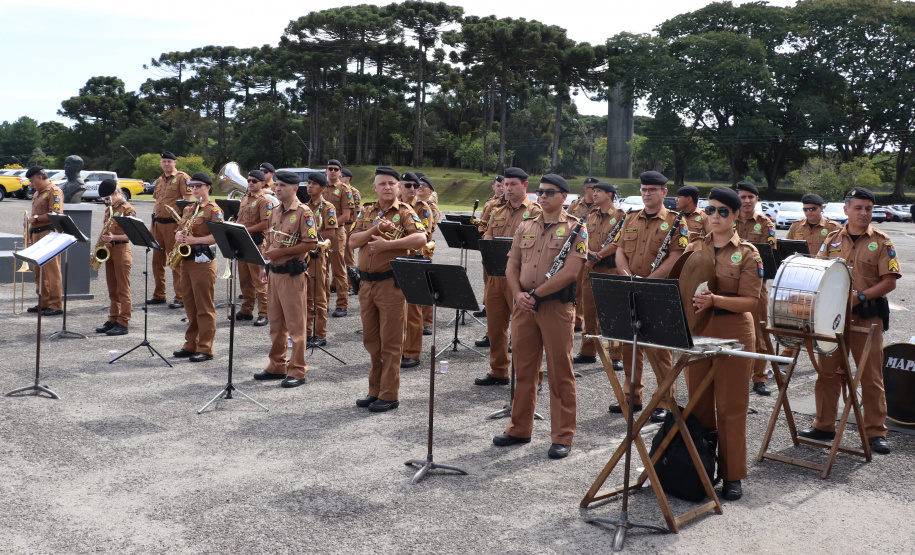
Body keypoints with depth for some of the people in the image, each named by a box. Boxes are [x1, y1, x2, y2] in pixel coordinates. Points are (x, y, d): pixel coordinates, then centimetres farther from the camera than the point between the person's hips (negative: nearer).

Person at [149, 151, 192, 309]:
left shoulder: (182, 178, -6)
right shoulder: (159, 180, 17)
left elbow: (187, 202, -11)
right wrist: (153, 222, 17)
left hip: (173, 224, -8)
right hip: (158, 224, 8)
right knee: (157, 260, 11)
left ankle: (180, 298, -2)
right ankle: (159, 295, 21)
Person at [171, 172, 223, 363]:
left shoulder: (214, 210, -6)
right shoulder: (188, 209, 18)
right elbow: (180, 230, 23)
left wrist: (196, 240, -22)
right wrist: (179, 236, 0)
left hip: (203, 260, -8)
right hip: (187, 259, 8)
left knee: (204, 307, -4)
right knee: (190, 304, 12)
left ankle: (205, 349, 0)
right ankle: (191, 345, 21)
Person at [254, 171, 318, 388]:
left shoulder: (303, 212, -11)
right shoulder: (275, 212, 14)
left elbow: (310, 243, -17)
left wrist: (280, 252, -19)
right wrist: (265, 266, 13)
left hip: (293, 275, -8)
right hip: (274, 273, 8)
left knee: (295, 324, -2)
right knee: (276, 322, 14)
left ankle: (297, 371, 4)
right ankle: (277, 366, 24)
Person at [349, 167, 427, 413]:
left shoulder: (404, 212, -4)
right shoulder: (367, 211, 12)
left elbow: (420, 238, -21)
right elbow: (353, 241, 2)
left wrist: (387, 244, -23)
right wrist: (375, 229, -12)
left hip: (391, 283, -6)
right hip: (366, 282, 6)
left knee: (390, 342, -1)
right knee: (371, 340, 13)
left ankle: (389, 395, 6)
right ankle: (375, 390, 24)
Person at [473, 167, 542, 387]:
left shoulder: (536, 212, -4)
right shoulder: (498, 212, 18)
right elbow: (486, 239, 15)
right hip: (496, 275, 7)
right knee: (495, 325, 12)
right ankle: (498, 372, 24)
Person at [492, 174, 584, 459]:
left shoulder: (574, 229, -3)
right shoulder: (526, 227, 13)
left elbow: (569, 271, -14)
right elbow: (512, 265, 12)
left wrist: (535, 294, -15)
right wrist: (518, 294, -6)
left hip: (557, 306, -5)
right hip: (524, 306, 5)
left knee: (560, 373, 1)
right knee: (524, 369, 12)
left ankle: (562, 437, 9)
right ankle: (520, 428, 24)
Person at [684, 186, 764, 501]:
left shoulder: (747, 253, -3)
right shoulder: (694, 248, 9)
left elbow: (750, 300, -10)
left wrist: (714, 300, -25)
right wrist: (691, 298, -13)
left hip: (734, 333, -4)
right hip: (696, 330, 4)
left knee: (731, 406, 1)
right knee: (699, 403, 10)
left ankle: (732, 476, 11)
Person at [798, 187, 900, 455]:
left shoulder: (881, 242, 0)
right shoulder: (832, 240, 9)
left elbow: (889, 282, -5)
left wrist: (860, 296, -17)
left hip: (867, 317, -3)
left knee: (871, 376, 1)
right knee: (828, 372, 8)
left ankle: (875, 432, 10)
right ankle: (824, 425, 20)